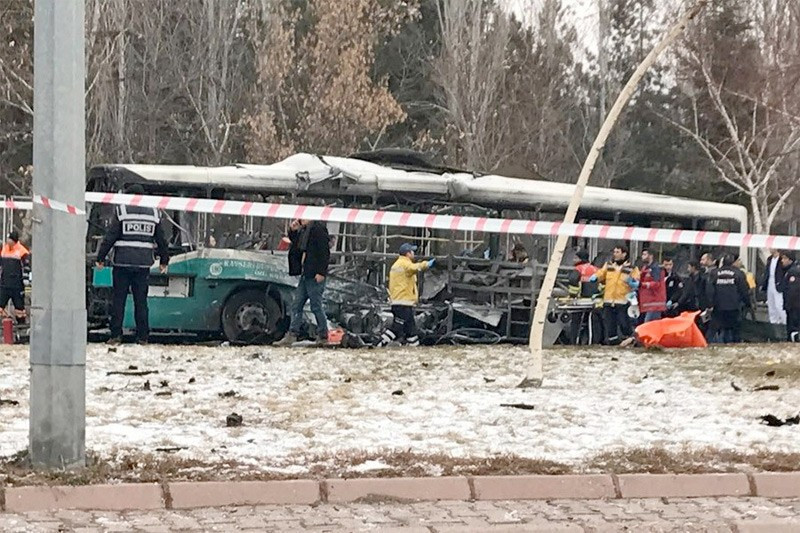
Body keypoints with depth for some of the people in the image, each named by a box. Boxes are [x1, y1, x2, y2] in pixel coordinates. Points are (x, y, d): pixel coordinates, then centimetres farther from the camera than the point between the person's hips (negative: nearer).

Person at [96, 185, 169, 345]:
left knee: (118, 300, 3)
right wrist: (164, 261, 25)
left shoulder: (122, 211, -2)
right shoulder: (153, 213, 9)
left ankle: (116, 335, 0)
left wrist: (101, 258, 1)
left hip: (123, 262, -3)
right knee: (141, 300, 6)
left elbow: (110, 237, -5)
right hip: (143, 263, 3)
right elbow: (161, 240, 15)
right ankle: (142, 336, 5)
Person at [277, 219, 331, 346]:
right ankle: (292, 334, 8)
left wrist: (321, 272, -21)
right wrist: (293, 232, 10)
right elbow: (297, 248, 24)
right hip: (305, 274, 9)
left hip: (315, 275, -9)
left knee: (317, 306, -3)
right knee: (296, 305, 7)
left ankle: (323, 336, 7)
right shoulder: (303, 230, 16)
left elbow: (324, 252, -17)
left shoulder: (319, 228, -12)